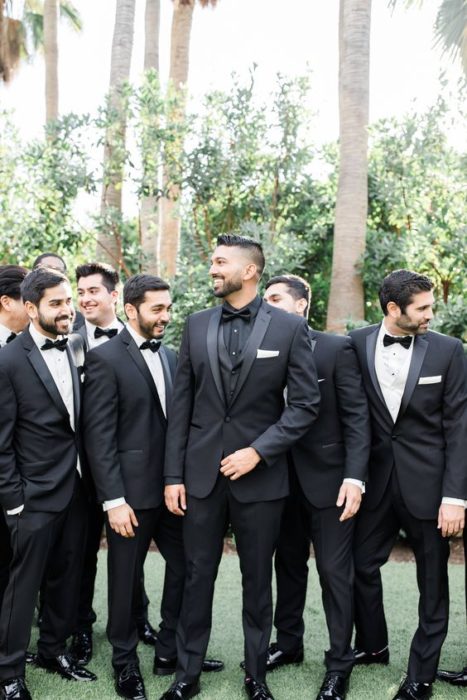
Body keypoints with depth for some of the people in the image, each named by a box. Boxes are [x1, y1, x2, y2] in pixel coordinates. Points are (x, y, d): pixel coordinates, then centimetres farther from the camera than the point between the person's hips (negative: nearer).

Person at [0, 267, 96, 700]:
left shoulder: (74, 354, 6)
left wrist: (88, 479, 7)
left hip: (75, 491, 6)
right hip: (35, 497, -6)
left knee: (67, 579, 17)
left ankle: (54, 650, 35)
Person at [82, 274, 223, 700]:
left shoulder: (170, 356, 10)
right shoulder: (105, 358, -11)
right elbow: (99, 435, -14)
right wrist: (114, 499, -17)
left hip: (171, 485, 6)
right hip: (131, 491, -6)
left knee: (185, 566, 12)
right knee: (127, 579, 8)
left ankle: (170, 652, 29)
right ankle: (125, 662, 27)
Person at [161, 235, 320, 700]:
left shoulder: (289, 327, -4)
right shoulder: (197, 325, 4)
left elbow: (305, 403, -5)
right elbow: (181, 404, 4)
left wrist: (258, 451, -14)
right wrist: (173, 475, 1)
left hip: (260, 476, -2)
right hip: (201, 473, 2)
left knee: (258, 580, 11)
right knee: (197, 577, 10)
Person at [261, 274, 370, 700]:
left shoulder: (337, 349, -7)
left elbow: (356, 417, -9)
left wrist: (354, 478, -17)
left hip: (327, 478, -4)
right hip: (283, 479, 4)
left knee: (335, 570, 2)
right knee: (288, 564, 16)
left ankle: (339, 664, 14)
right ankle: (289, 643, 33)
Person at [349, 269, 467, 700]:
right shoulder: (359, 344, -1)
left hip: (427, 482, -2)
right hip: (377, 477, 2)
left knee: (432, 581, 8)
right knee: (362, 564, 13)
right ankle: (373, 646, 37)